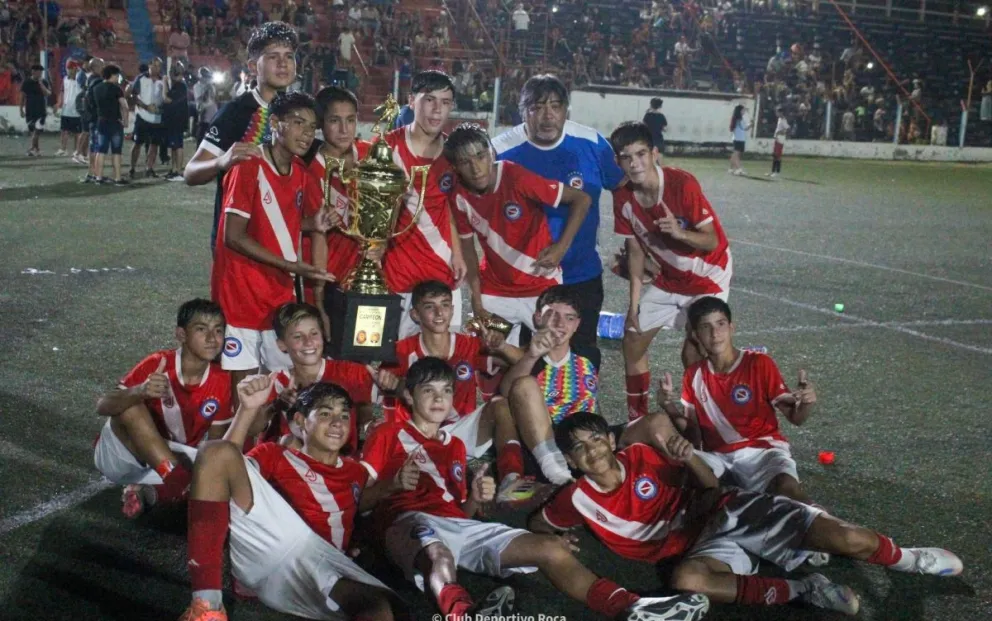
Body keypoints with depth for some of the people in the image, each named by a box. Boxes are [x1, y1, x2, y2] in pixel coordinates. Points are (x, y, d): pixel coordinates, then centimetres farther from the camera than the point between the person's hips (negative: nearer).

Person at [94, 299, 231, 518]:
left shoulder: (221, 382, -9)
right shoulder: (157, 365, -20)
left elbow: (216, 440, 1)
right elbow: (103, 406, -26)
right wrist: (140, 391, -46)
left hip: (174, 457, 4)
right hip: (121, 456, -4)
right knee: (131, 405, -33)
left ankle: (147, 491, -10)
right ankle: (178, 481, -36)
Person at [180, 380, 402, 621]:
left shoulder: (356, 472, 36)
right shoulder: (274, 454, 28)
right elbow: (224, 459, 7)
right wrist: (248, 409, -3)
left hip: (322, 566, 1)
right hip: (268, 544, -1)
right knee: (217, 451, -21)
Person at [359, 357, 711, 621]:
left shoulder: (454, 446, 33)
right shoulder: (388, 435, 17)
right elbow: (359, 498, 6)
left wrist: (475, 499, 5)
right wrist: (394, 483, -15)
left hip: (459, 525, 6)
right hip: (409, 521, -6)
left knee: (550, 548, -14)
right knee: (439, 554, -45)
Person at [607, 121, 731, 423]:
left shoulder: (682, 184, -28)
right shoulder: (623, 197, -13)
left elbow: (712, 241, -24)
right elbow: (636, 249, -2)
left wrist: (679, 232, -44)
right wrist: (634, 303, -3)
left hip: (706, 275, -5)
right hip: (666, 276, 6)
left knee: (693, 353, -15)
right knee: (632, 341, 6)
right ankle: (637, 419, 23)